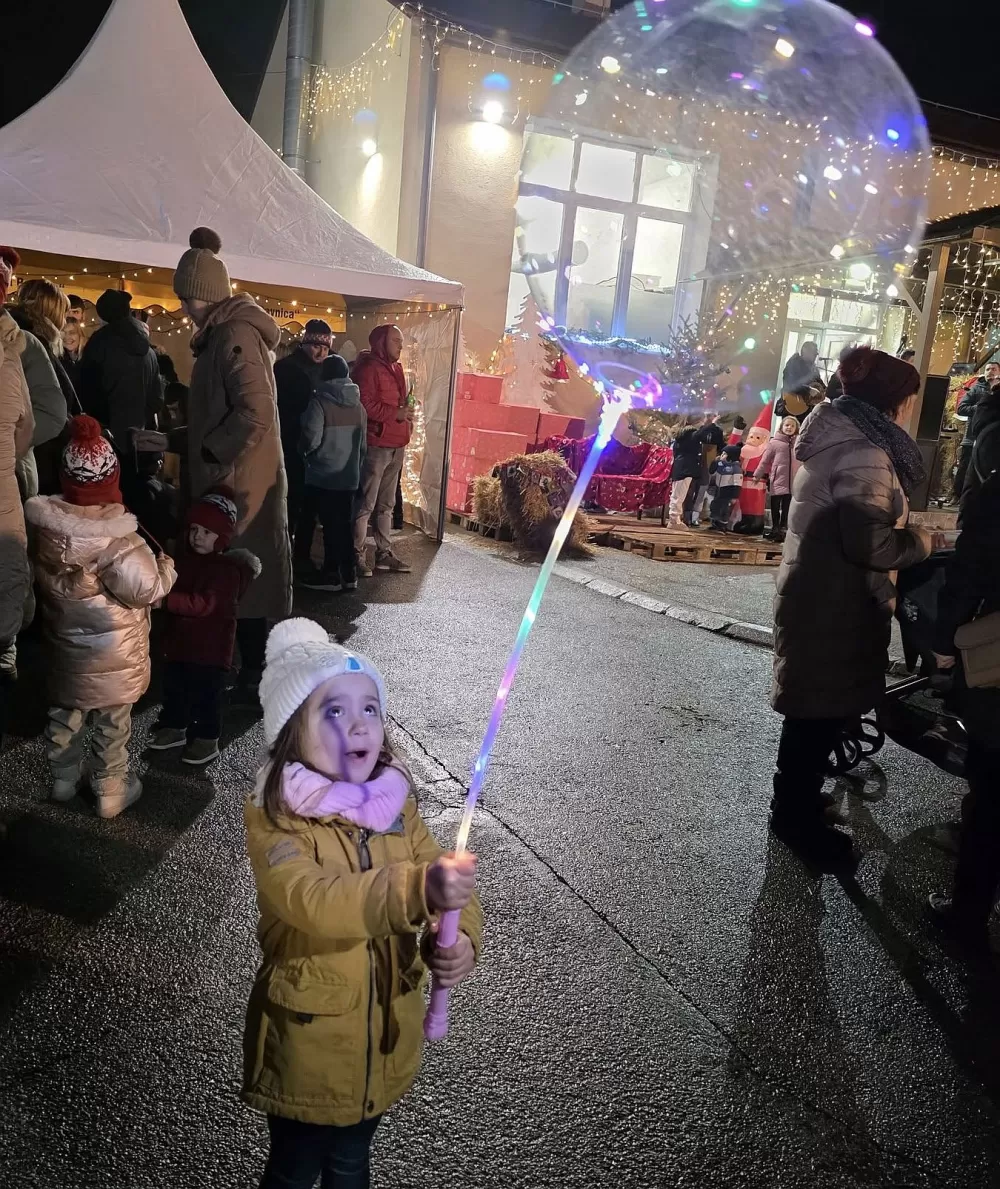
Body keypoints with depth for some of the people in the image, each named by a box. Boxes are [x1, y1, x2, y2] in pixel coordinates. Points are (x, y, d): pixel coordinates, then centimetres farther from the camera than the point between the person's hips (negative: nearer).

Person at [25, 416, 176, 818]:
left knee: (63, 714, 24)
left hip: (63, 645, 6)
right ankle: (111, 793, 27)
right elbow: (147, 590, -21)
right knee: (111, 724, 12)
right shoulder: (119, 544, -30)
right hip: (112, 656, -5)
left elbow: (40, 578, 2)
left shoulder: (44, 527, -12)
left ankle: (63, 779, 42)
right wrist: (166, 567, -3)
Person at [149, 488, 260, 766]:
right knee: (174, 688, 20)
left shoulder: (229, 568, -22)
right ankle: (174, 727, 39)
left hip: (212, 645, -8)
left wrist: (166, 600, -39)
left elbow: (203, 604, -31)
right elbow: (174, 586, 18)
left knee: (206, 695, 5)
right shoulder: (186, 556, 4)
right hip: (180, 639, 8)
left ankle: (207, 739, 21)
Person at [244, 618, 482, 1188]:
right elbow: (312, 901, -38)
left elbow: (449, 889, -10)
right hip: (308, 1043, -3)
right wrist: (418, 891, -52)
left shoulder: (398, 809, -8)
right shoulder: (275, 819, -22)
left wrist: (462, 939, -32)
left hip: (386, 1038, 4)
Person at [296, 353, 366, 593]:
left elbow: (311, 440, -20)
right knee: (345, 525, 10)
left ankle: (332, 575, 5)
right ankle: (349, 574, 14)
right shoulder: (358, 406, 5)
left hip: (323, 476, -5)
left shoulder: (320, 402, -13)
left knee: (330, 525, 0)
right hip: (349, 477, 5)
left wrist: (304, 451, 2)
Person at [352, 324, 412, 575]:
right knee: (366, 503, -5)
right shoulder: (369, 368, -10)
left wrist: (406, 416, 9)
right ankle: (357, 554, 2)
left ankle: (384, 552, 20)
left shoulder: (395, 368, 17)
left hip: (396, 445, 9)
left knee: (386, 504, 13)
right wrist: (395, 413, -18)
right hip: (376, 444, -9)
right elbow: (365, 404, -19)